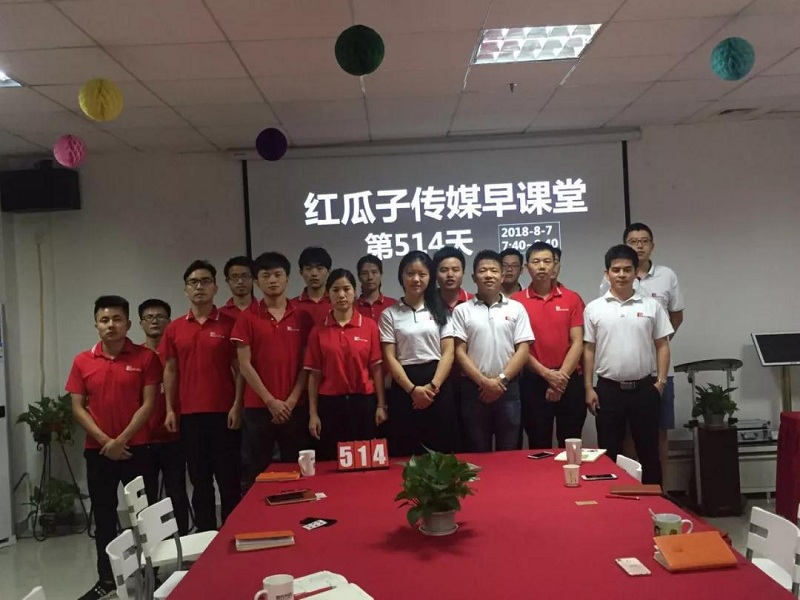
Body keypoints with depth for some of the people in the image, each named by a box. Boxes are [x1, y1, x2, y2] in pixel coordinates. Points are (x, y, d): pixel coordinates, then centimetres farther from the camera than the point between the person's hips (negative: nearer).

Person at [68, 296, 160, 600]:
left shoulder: (146, 358, -4)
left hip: (136, 448, -2)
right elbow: (77, 408, 2)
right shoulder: (82, 362, 3)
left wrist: (122, 440, -12)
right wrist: (104, 440, -9)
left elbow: (148, 404, -6)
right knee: (103, 516, 9)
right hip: (97, 450, 2)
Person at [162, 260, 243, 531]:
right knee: (199, 479, 10)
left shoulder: (229, 324, -1)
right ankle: (205, 533, 18)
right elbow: (170, 371, 11)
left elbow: (239, 369, -1)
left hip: (223, 413, -3)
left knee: (229, 478, 2)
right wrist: (170, 410, 4)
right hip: (189, 414, 3)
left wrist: (237, 406, -9)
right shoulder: (174, 329, 9)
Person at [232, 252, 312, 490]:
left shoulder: (302, 316, 5)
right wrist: (270, 401, -8)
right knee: (255, 474, 4)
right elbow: (244, 365, -2)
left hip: (295, 407, 1)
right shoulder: (247, 318, 2)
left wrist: (291, 400, -7)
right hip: (258, 407, -1)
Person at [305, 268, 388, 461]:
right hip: (330, 404, 1)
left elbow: (376, 368, 1)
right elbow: (314, 374, 3)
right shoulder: (318, 331, 2)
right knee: (332, 460, 6)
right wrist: (313, 413, 0)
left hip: (363, 402, 0)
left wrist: (381, 405, -3)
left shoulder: (370, 326, 0)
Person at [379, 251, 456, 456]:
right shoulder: (389, 314, 5)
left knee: (442, 451, 3)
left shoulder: (439, 310, 8)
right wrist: (413, 389, -13)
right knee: (406, 455, 1)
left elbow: (448, 353, 2)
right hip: (404, 388, -1)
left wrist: (433, 386, -12)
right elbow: (389, 358, -1)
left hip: (438, 387, 1)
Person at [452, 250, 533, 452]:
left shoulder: (516, 308, 5)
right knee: (478, 452, 6)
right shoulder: (462, 310, 2)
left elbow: (523, 350, 0)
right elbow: (459, 352, -2)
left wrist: (501, 379, -10)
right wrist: (484, 381, -11)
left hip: (508, 388, 1)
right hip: (474, 388, -1)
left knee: (509, 452, 7)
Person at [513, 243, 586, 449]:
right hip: (533, 381, -1)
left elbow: (577, 343, -1)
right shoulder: (517, 301, 0)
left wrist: (562, 376, -11)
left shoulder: (572, 299, 4)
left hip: (569, 380, 1)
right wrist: (546, 373, -12)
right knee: (539, 448, 7)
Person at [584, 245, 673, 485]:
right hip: (608, 389, 0)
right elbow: (588, 350, 3)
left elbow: (662, 346, 5)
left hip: (644, 388, 0)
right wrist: (588, 388, -1)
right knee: (609, 453, 7)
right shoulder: (594, 308, 1)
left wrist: (660, 381, -3)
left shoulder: (651, 305, 2)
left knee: (648, 451, 8)